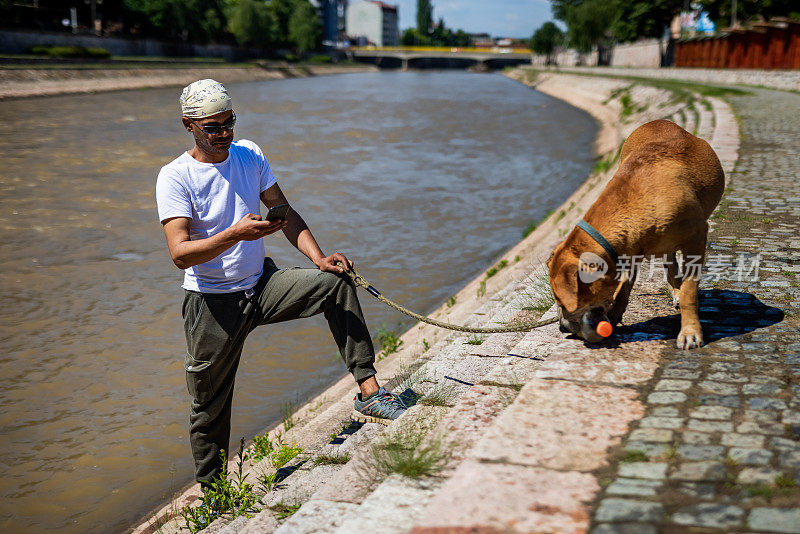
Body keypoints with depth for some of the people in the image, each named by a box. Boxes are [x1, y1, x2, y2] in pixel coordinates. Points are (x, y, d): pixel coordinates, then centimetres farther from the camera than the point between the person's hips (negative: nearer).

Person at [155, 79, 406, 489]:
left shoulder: (249, 154, 3)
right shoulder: (174, 177, -12)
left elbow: (285, 213, 6)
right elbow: (180, 253, -23)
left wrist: (318, 257, -11)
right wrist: (237, 233, -38)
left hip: (262, 285, 4)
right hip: (212, 302, -4)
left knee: (336, 282, -19)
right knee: (209, 406, 4)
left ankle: (368, 393, -19)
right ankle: (210, 492, 26)